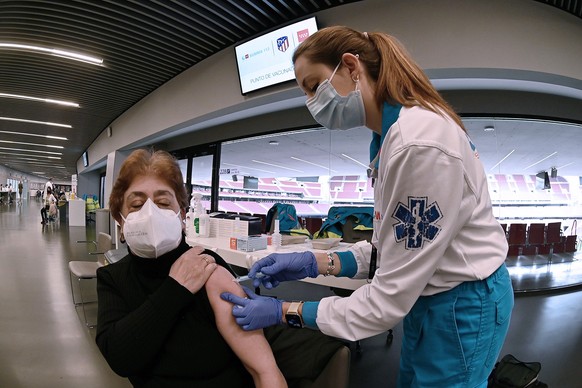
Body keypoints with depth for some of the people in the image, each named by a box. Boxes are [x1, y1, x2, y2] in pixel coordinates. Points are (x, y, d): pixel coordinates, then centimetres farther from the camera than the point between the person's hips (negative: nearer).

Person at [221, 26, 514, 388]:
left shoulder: (419, 142, -29)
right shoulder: (387, 137, 1)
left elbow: (390, 297, -25)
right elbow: (394, 244, 4)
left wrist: (284, 312, -17)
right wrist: (314, 263, -6)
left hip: (461, 306, -8)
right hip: (430, 296, 8)